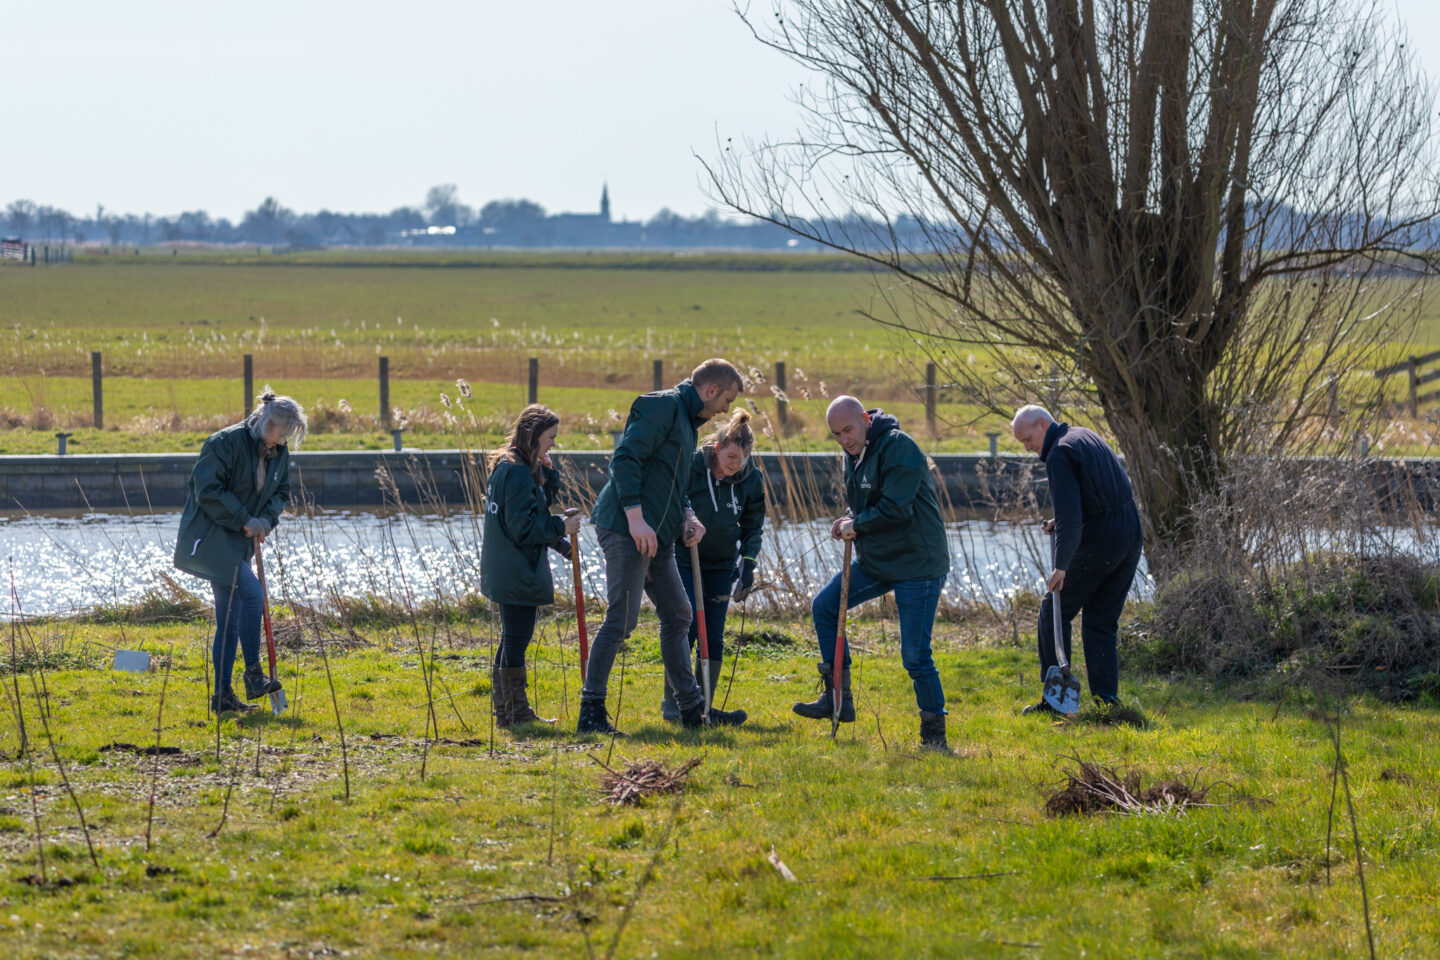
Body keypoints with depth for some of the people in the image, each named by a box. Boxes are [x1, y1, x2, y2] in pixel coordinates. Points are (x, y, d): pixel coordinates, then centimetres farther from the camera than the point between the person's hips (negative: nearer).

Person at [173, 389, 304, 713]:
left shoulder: (279, 453, 6)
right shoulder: (226, 442, -17)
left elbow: (280, 492, 16)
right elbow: (207, 489, -20)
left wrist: (265, 519, -5)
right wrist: (244, 520, -18)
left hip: (237, 542, 8)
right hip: (209, 537, -8)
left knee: (229, 621, 8)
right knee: (252, 595, -21)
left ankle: (223, 696, 11)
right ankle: (254, 675, -13)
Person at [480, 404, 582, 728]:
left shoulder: (506, 467, 15)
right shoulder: (518, 471, -17)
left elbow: (539, 506, 18)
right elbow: (523, 525, -21)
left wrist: (548, 474, 6)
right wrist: (561, 528, -14)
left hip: (505, 571, 11)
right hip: (519, 572, -11)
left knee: (512, 637, 16)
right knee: (517, 637, -6)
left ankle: (504, 708, 21)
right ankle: (516, 711, -4)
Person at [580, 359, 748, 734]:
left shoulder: (687, 420, 23)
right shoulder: (662, 406, -9)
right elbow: (625, 459, -19)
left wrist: (687, 517, 9)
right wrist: (636, 518, -24)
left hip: (657, 537, 11)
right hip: (626, 531, -11)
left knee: (677, 615, 14)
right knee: (621, 619, -11)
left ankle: (692, 708, 22)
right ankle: (591, 711, -9)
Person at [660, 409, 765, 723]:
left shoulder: (751, 479, -6)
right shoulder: (691, 468, -17)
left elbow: (753, 527, 5)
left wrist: (747, 566, -3)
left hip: (722, 566, 4)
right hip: (684, 561, -4)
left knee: (714, 638, 2)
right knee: (686, 626, -13)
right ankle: (671, 702, -1)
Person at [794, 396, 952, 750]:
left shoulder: (898, 448, -18)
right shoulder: (854, 455, 11)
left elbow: (896, 508, -25)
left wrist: (857, 525, -11)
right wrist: (850, 521, 2)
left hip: (917, 564, -9)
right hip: (874, 561, 9)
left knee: (915, 655, -10)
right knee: (824, 606, 10)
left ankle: (934, 733, 1)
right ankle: (837, 698, 16)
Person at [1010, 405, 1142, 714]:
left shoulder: (1060, 454, -13)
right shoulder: (1086, 436, 16)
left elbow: (1070, 518, -22)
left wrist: (1061, 567, -18)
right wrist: (1061, 523, 15)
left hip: (1098, 539, -8)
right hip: (1130, 536, 8)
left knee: (1054, 613, 6)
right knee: (1101, 622, 13)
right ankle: (1106, 698, 6)